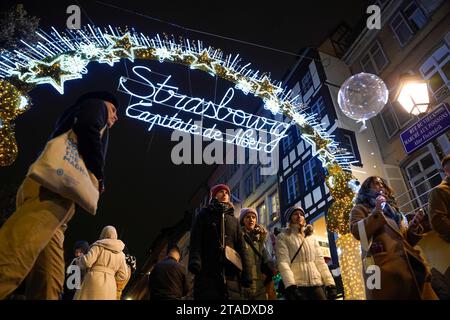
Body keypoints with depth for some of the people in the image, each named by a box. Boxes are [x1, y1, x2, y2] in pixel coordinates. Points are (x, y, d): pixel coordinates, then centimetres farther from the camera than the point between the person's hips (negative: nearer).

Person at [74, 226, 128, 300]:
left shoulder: (99, 246, 1)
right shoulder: (120, 254, 14)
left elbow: (87, 261, -10)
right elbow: (123, 275, 10)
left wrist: (79, 261, 12)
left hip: (94, 281, -4)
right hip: (110, 286, 4)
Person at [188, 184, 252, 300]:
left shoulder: (234, 220, 25)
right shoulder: (204, 215, 16)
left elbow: (241, 248, 16)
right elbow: (195, 240, 1)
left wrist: (246, 274, 4)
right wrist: (194, 262, -17)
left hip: (231, 275, 3)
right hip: (207, 273, -3)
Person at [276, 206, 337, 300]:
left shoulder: (311, 237, 18)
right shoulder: (283, 237, 3)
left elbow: (320, 261, 12)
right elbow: (283, 262, -9)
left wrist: (330, 283, 1)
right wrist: (290, 285, -22)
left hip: (317, 284, 4)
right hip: (297, 286, -4)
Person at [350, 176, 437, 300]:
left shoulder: (391, 209, 29)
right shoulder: (360, 209, 11)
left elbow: (406, 240, 27)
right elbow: (357, 232, -9)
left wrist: (414, 225, 9)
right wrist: (376, 212, -11)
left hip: (408, 265, 6)